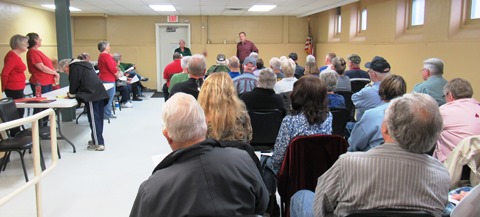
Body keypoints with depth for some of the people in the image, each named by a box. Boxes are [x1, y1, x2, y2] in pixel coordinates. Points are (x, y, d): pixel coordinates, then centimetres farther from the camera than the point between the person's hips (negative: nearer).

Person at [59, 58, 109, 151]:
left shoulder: (74, 67, -1)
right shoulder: (83, 64, 27)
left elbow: (74, 83, -4)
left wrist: (71, 94, 14)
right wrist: (73, 93, 25)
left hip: (92, 96, -9)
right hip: (100, 94, 9)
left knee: (94, 119, -6)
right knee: (98, 118, 15)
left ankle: (98, 144, -5)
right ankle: (97, 139, 26)